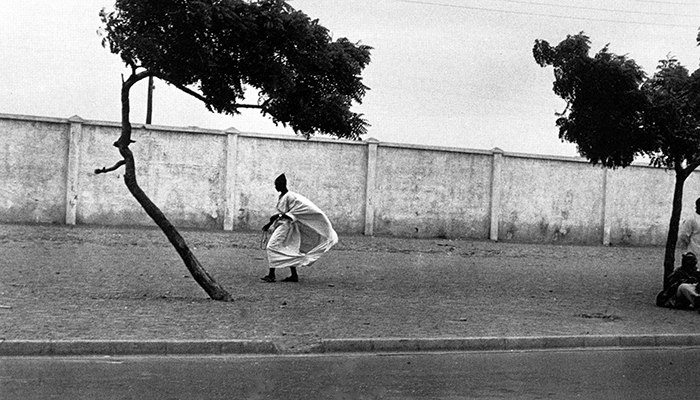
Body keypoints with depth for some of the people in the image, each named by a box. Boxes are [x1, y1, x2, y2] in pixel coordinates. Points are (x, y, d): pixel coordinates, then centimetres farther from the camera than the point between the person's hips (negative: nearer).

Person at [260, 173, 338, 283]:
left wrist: (280, 216, -22)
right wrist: (269, 224, 24)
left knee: (273, 247, -13)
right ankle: (294, 275, 14)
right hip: (281, 225, 10)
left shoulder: (289, 196, -15)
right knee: (287, 251, 10)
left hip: (286, 226, -10)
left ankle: (271, 275, -14)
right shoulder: (281, 197, 14)